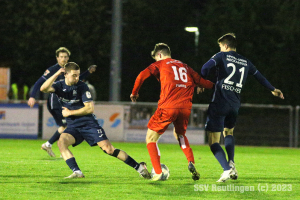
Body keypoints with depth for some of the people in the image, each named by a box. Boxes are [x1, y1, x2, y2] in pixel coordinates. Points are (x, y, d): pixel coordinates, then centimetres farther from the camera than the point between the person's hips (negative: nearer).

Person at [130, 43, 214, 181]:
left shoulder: (160, 64, 11)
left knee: (151, 138, 9)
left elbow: (142, 75, -2)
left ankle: (158, 173, -5)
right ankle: (191, 163, 8)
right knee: (180, 134, 31)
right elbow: (202, 82, 22)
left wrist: (134, 93, 12)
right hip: (185, 107, 5)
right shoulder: (185, 67, 23)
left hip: (168, 107, -5)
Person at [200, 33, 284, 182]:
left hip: (219, 103, -5)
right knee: (228, 132, 30)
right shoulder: (245, 62, 15)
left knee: (213, 141, -2)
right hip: (235, 104, 5)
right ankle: (231, 163, 7)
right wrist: (273, 90, 44)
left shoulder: (222, 56, 1)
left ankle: (227, 169, -21)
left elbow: (206, 68, -14)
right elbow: (259, 76, 29)